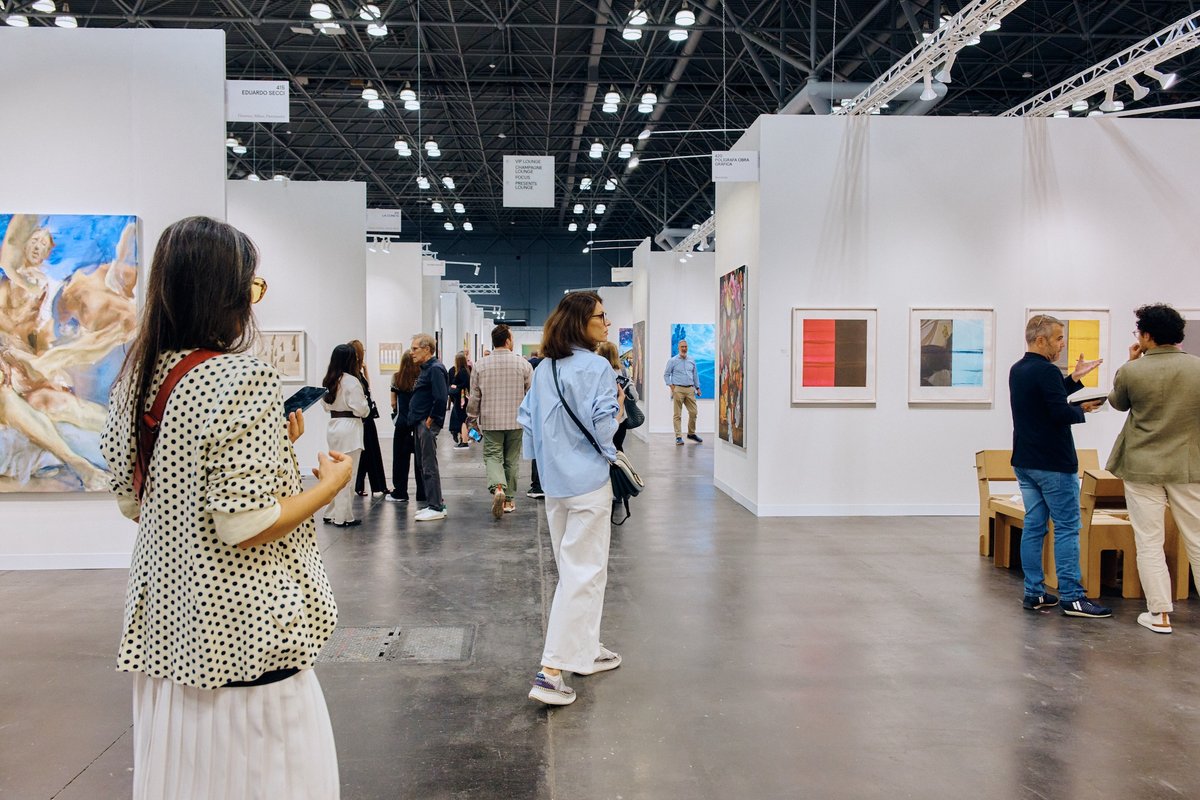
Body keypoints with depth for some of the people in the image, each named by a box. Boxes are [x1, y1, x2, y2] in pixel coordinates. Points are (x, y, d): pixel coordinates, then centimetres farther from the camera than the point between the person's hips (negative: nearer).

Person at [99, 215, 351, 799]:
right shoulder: (244, 379, -20)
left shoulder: (136, 377, 4)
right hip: (239, 629, -8)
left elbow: (130, 501, 12)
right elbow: (245, 527, -23)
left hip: (162, 620, 8)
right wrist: (330, 483, -7)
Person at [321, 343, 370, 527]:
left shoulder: (329, 380, 8)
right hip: (349, 427, -8)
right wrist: (367, 408, 3)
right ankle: (343, 517, 5)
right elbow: (360, 408, -16)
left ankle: (331, 514, 22)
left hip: (333, 426, 8)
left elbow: (326, 404, 15)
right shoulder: (351, 381, -16)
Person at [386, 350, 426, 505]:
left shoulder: (396, 378, -2)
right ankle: (422, 493, 9)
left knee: (401, 457, 9)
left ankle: (400, 492, 12)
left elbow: (393, 402, 1)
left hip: (402, 421, 1)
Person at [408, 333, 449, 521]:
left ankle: (436, 508, -1)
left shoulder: (435, 369, -15)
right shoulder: (426, 368, 17)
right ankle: (435, 504, 22)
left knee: (429, 466, -6)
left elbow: (441, 397, -25)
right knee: (422, 465, 15)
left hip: (428, 424, -11)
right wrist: (420, 420, 13)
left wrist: (431, 419, -18)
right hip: (420, 423, 11)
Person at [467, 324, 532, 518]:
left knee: (493, 456, 5)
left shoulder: (481, 364, -2)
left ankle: (498, 487, -21)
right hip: (516, 420, 0)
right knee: (512, 460, 11)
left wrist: (472, 418, 14)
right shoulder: (522, 363, -4)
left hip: (491, 420, 0)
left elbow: (474, 395, 2)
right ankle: (508, 499, 18)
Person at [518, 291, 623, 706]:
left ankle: (585, 650, 33)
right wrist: (619, 401, -1)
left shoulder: (543, 370, 8)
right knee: (583, 574, -3)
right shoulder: (596, 367, -15)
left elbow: (526, 417, 12)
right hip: (588, 482, -8)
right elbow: (604, 424, -20)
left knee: (572, 570, 20)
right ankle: (551, 672, -6)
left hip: (553, 482, 8)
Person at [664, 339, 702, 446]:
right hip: (678, 389, -4)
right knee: (678, 414, -4)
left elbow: (695, 375, 21)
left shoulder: (691, 361, 14)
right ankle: (678, 437, -1)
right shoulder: (672, 361, 2)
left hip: (690, 389, 4)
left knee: (693, 412, 2)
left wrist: (697, 388, 15)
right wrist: (671, 386, -8)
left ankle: (691, 433, 19)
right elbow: (666, 375, 3)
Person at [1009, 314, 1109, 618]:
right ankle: (1072, 598, -1)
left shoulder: (1017, 371, 12)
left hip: (1024, 462, 9)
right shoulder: (1046, 371, -17)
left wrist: (1074, 378, 15)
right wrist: (1083, 409, -4)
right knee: (1066, 528, -3)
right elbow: (1061, 414, -23)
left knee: (1033, 525, 9)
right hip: (1053, 464, -9)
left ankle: (1034, 593, 12)